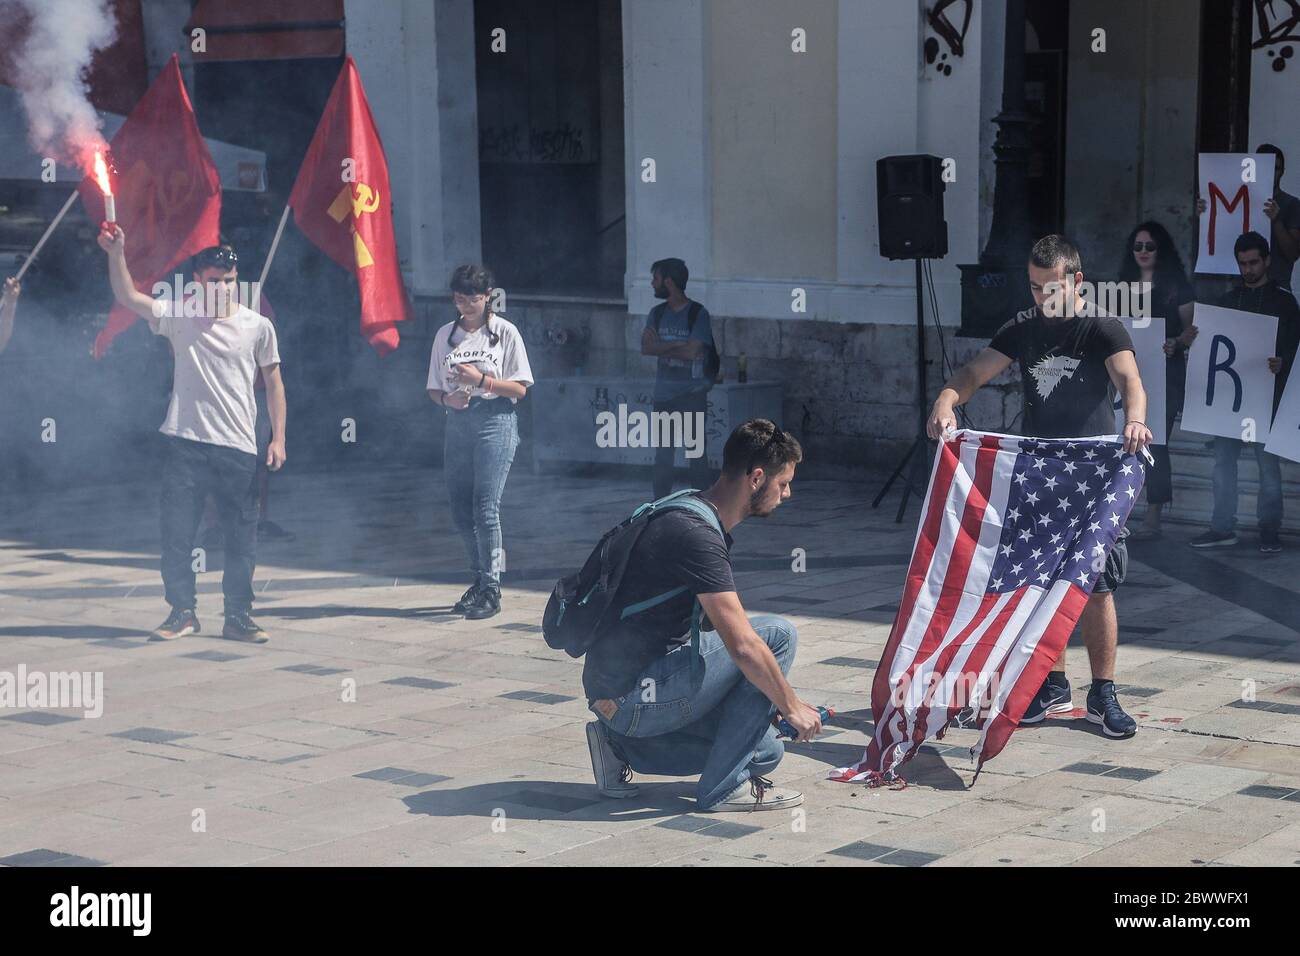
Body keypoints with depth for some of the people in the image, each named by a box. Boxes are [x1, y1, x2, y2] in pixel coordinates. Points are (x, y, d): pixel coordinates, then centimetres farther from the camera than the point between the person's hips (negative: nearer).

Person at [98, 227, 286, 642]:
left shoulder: (257, 326, 2)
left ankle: (238, 616, 14)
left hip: (238, 449, 0)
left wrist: (278, 438, 1)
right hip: (186, 444, 0)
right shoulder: (179, 315, 2)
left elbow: (273, 383, 7)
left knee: (242, 538, 4)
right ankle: (182, 612, 16)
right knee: (176, 534, 3)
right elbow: (129, 297, -8)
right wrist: (116, 254, -24)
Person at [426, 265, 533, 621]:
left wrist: (482, 380, -15)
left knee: (485, 507, -12)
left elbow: (519, 389, -2)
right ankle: (481, 580, 22)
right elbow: (434, 389, 14)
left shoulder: (505, 332, 0)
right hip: (457, 423, 5)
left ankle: (491, 590, -6)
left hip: (495, 421, -5)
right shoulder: (445, 335, 12)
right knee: (461, 509, 7)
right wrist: (448, 398, -8)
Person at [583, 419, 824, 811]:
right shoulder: (695, 534, -21)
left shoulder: (694, 512, 12)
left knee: (765, 751, 13)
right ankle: (724, 787, -7)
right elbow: (742, 646, -24)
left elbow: (719, 628, 23)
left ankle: (621, 746, 14)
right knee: (777, 634, -13)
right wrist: (793, 706, -9)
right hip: (633, 696, -10)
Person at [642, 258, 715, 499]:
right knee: (663, 454, 8)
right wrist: (677, 346, -14)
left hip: (692, 393, -5)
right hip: (664, 394, 5)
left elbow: (692, 352, -17)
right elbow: (645, 347, -4)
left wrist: (661, 347, -6)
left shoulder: (698, 314, -7)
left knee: (697, 452, -3)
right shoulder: (657, 314, 9)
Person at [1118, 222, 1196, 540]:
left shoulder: (1176, 286, 2)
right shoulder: (1125, 286, 16)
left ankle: (1152, 519, -7)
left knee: (1155, 442, -9)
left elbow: (1192, 329, -3)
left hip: (1165, 374, -5)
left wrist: (1175, 344, -22)